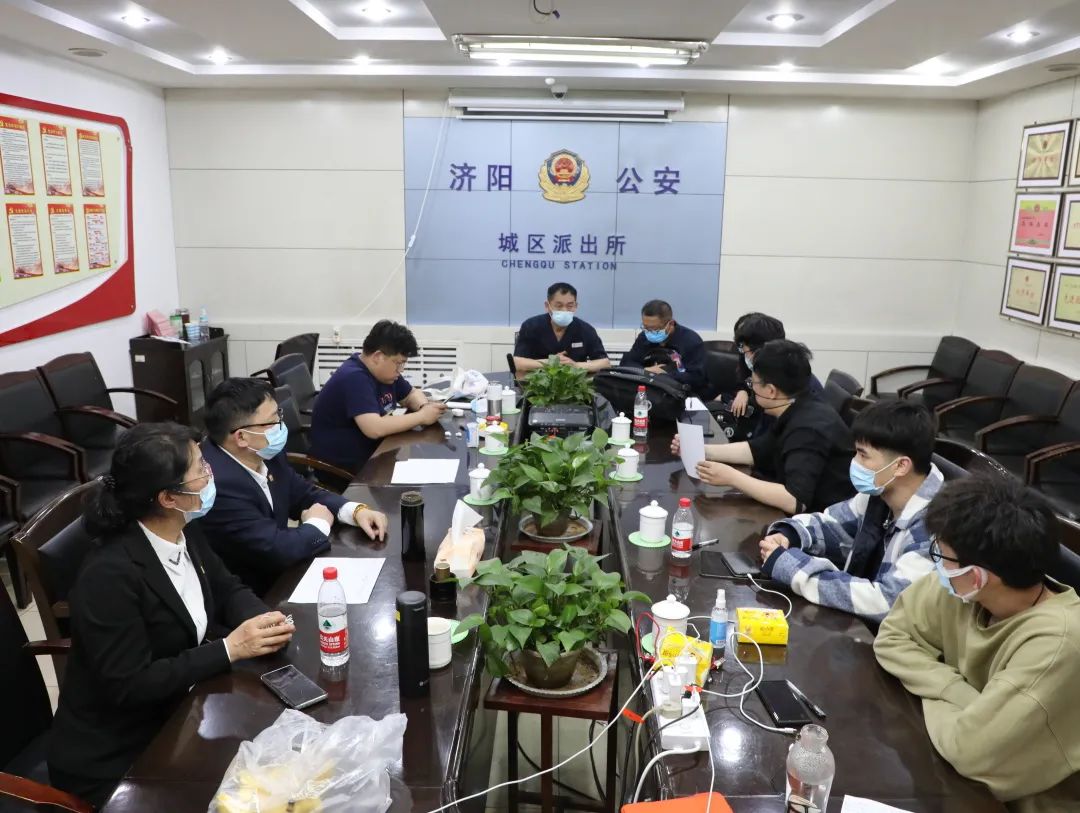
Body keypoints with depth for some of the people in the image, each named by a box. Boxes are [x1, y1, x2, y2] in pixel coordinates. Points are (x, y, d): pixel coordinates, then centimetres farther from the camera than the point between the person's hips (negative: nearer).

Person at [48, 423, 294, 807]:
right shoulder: (109, 574, -29)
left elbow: (226, 589, 7)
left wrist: (263, 618, -15)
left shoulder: (185, 533, -5)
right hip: (115, 755, -7)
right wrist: (229, 649, -27)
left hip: (177, 713, 7)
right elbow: (130, 686, -27)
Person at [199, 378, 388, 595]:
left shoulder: (265, 454, -5)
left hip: (276, 574, 7)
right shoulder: (217, 483, -30)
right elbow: (276, 550, -29)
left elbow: (304, 495, 9)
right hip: (250, 596, -7)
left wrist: (356, 510, -7)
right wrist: (318, 524, -11)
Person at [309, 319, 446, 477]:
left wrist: (425, 406, -5)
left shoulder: (384, 371, 4)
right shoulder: (354, 378, -23)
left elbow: (412, 395, 17)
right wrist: (421, 416, -24)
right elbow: (375, 428, -33)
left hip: (374, 450, 9)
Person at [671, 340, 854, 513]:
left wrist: (731, 478, -29)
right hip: (809, 513, 8)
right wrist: (700, 450, 7)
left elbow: (796, 501, -35)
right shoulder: (798, 412, 1)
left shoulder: (808, 429, -27)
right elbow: (756, 450, 14)